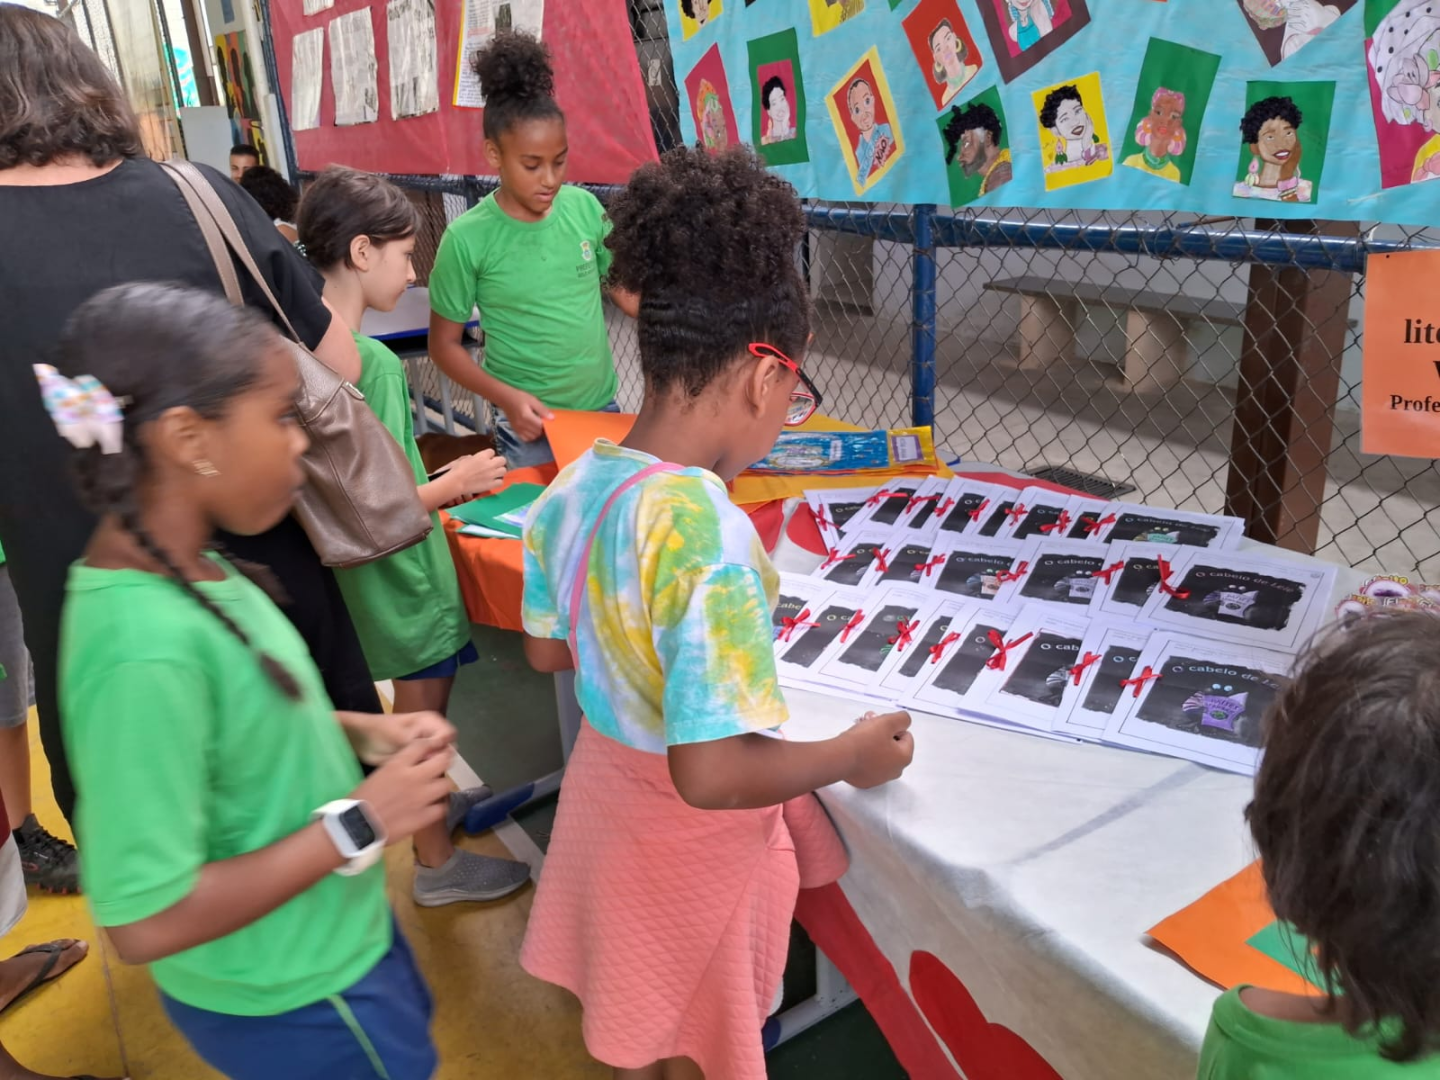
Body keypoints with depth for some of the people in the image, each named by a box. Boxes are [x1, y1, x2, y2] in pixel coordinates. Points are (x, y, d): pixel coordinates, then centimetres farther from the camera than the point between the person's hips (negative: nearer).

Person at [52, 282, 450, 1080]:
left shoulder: (183, 570, -7)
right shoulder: (144, 647, -34)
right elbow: (147, 922, -30)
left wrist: (359, 732, -4)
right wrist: (360, 822, -24)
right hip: (292, 1002, -8)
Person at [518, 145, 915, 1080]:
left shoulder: (574, 487, -10)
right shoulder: (709, 536, -35)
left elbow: (548, 650, 5)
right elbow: (709, 775, -32)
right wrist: (853, 754, -17)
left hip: (606, 790, 7)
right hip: (689, 836, -7)